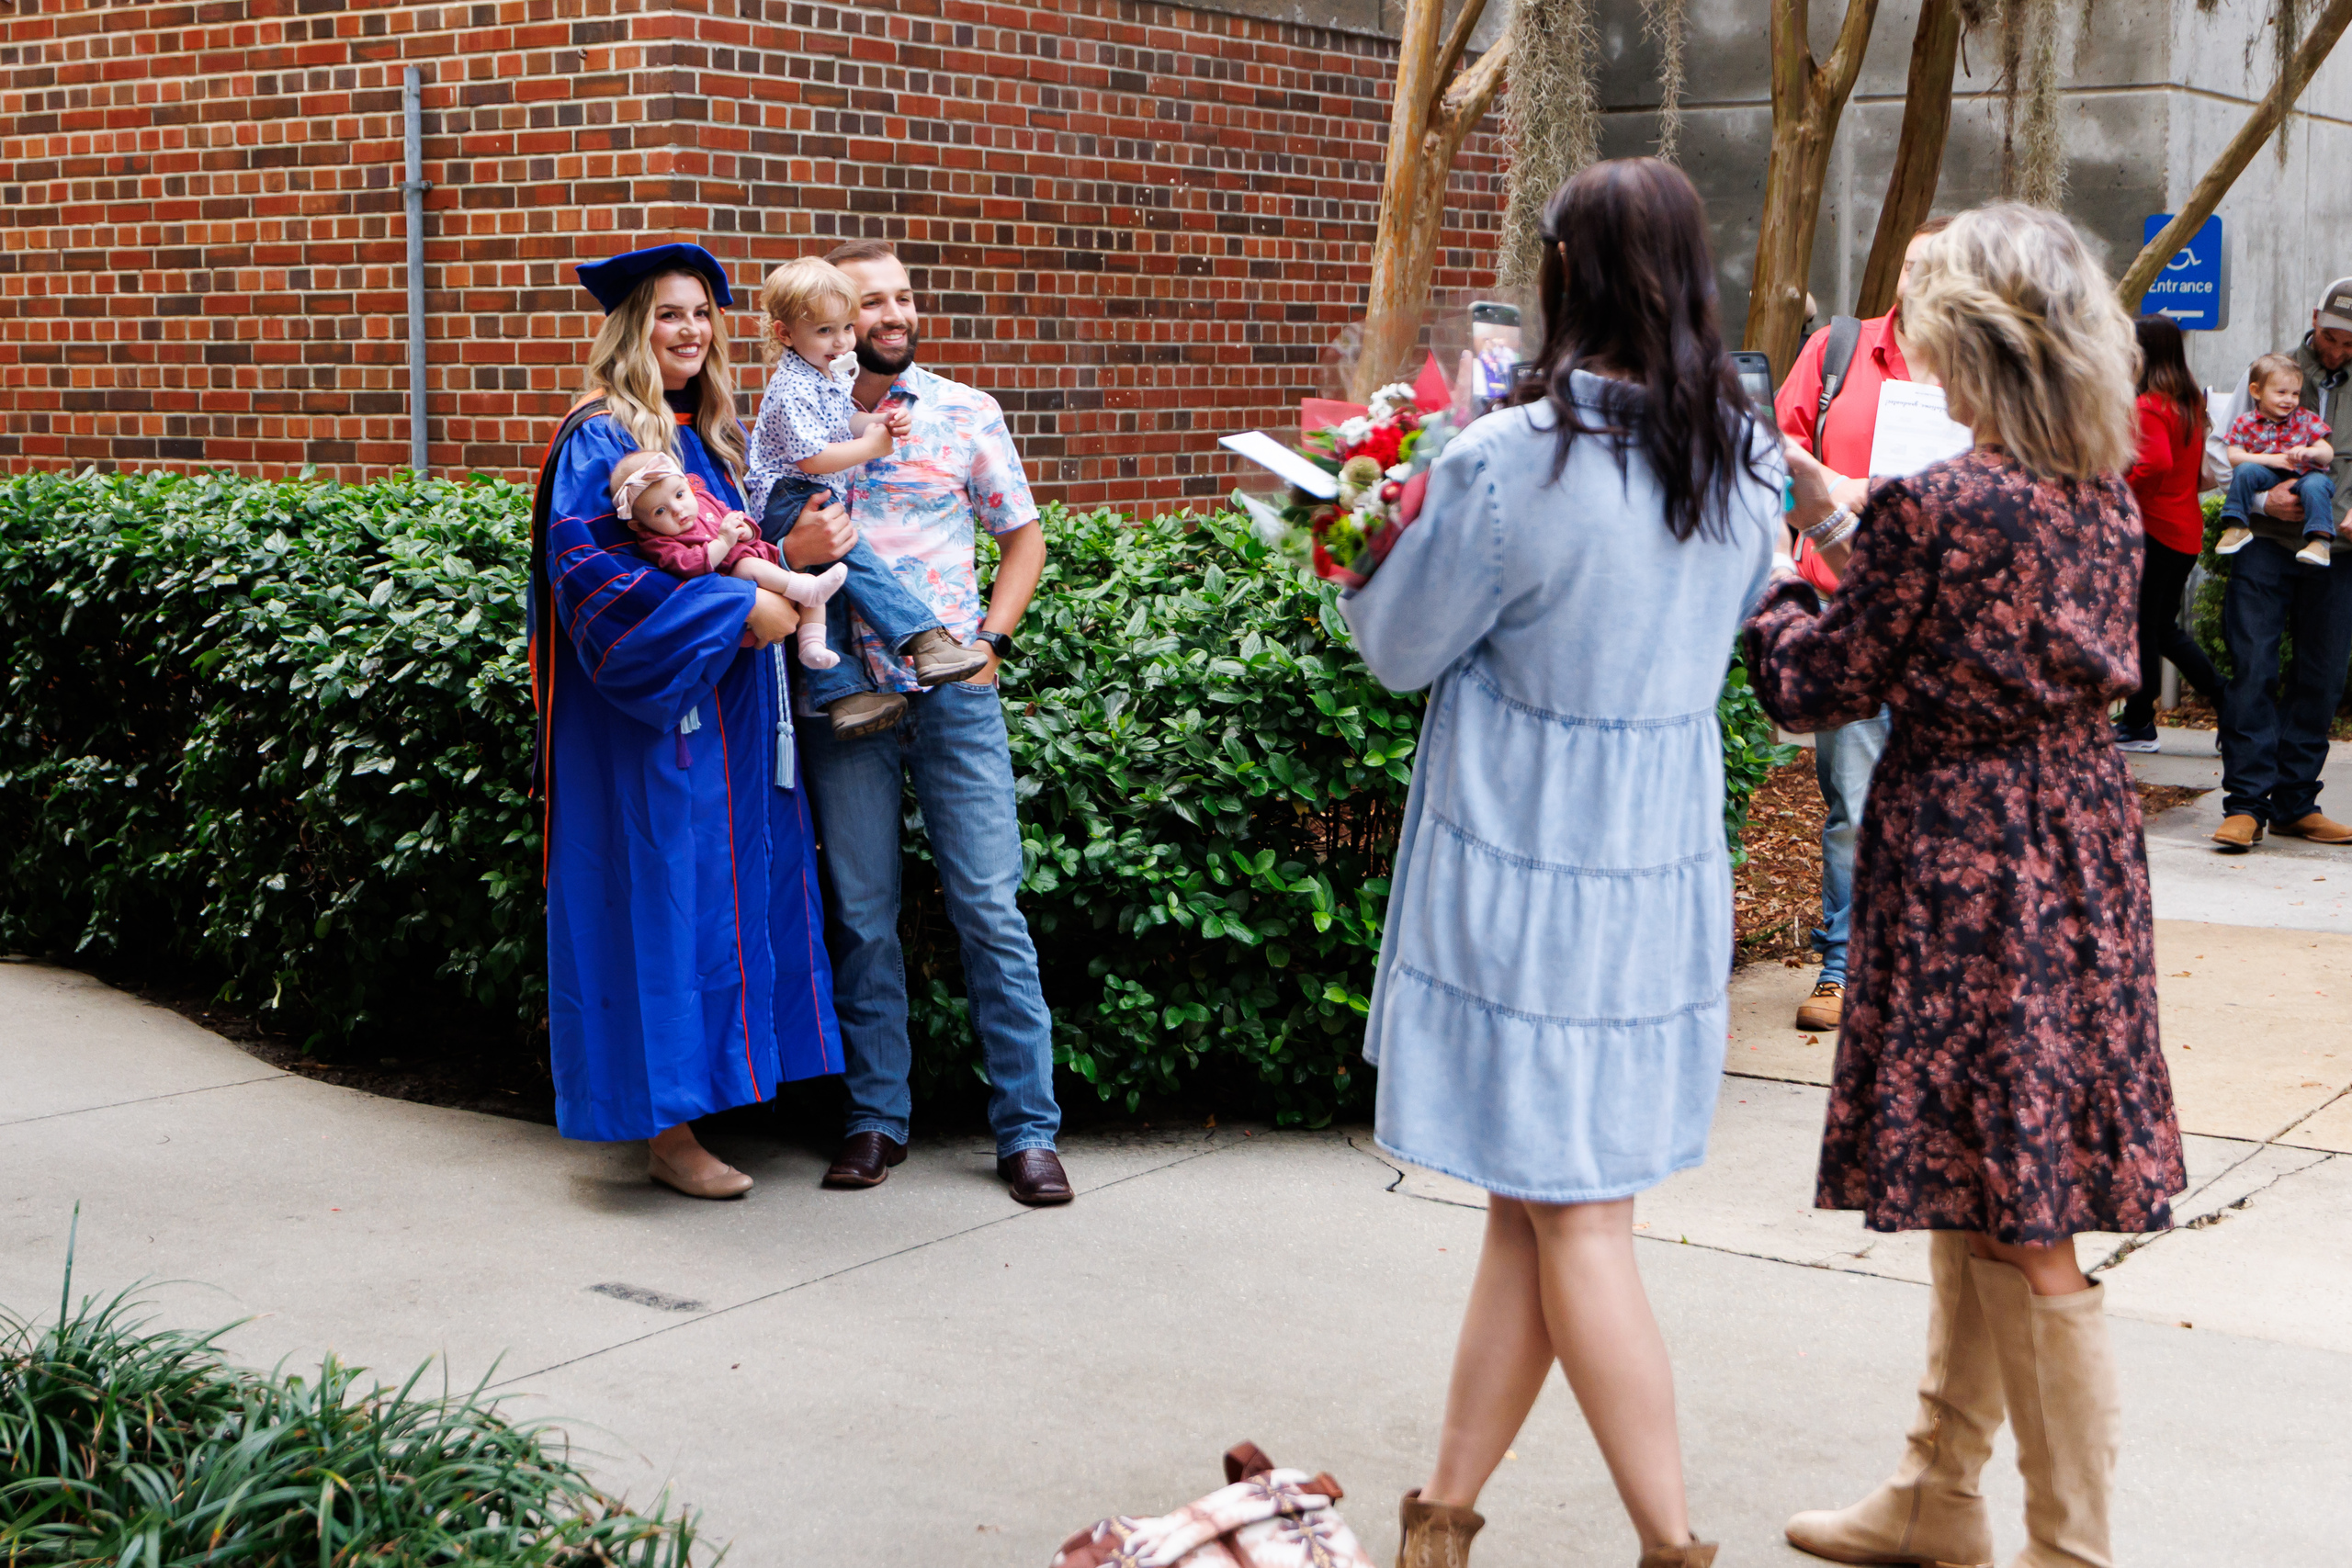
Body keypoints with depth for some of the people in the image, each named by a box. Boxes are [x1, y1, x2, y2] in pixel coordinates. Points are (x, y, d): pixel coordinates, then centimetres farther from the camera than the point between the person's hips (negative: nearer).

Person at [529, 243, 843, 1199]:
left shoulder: (714, 436, 15)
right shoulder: (600, 439, -9)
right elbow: (585, 567, -20)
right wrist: (733, 611, -21)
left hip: (724, 713, 8)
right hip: (647, 719, -8)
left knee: (729, 894, 8)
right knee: (662, 898, -5)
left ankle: (686, 1104, 17)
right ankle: (668, 1134, 1)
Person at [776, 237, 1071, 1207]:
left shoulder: (966, 414, 6)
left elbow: (1022, 536, 13)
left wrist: (991, 639, 0)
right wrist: (795, 550, -16)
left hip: (954, 692, 0)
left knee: (990, 907, -2)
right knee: (861, 915, 6)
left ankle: (1028, 1128, 5)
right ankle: (876, 1117, 18)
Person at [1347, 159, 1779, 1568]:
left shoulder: (1508, 461, -19)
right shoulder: (1749, 458, 0)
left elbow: (1401, 650, -6)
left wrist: (1361, 561, 13)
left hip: (1528, 872, -6)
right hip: (1672, 865, 6)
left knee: (1572, 1217, 4)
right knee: (1535, 1204, 13)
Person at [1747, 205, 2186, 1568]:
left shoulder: (1936, 506, -19)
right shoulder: (2106, 497, 5)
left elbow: (1818, 688, -9)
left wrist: (1771, 574, 9)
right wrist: (1841, 521, 20)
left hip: (1966, 856, -9)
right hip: (2079, 841, 9)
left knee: (2024, 1230, 0)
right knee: (1985, 1200, 19)